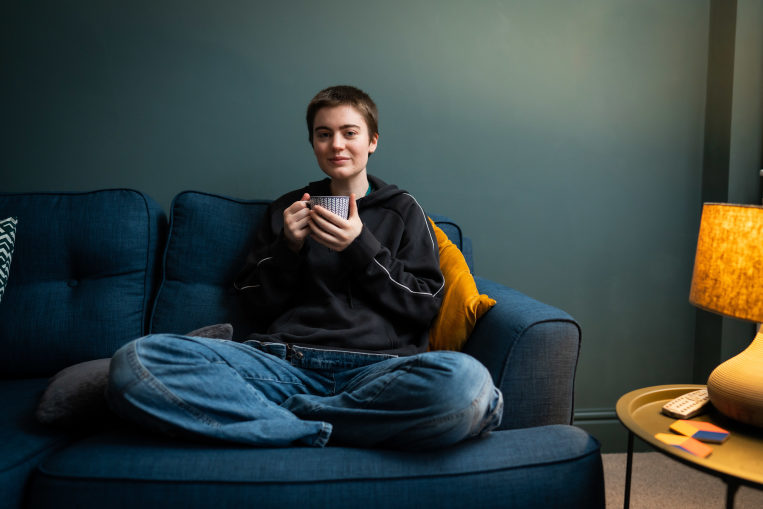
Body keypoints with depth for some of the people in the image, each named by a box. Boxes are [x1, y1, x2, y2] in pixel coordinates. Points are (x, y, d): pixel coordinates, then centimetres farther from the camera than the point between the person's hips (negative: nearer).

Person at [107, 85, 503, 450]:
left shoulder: (402, 210, 18)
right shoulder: (288, 209, 23)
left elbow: (424, 306, 8)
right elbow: (259, 304, 18)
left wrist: (361, 247, -3)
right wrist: (289, 247, 1)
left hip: (378, 366, -1)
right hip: (288, 360, 2)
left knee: (465, 378, -39)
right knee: (135, 360, -23)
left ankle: (281, 416, -22)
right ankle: (318, 429, -24)